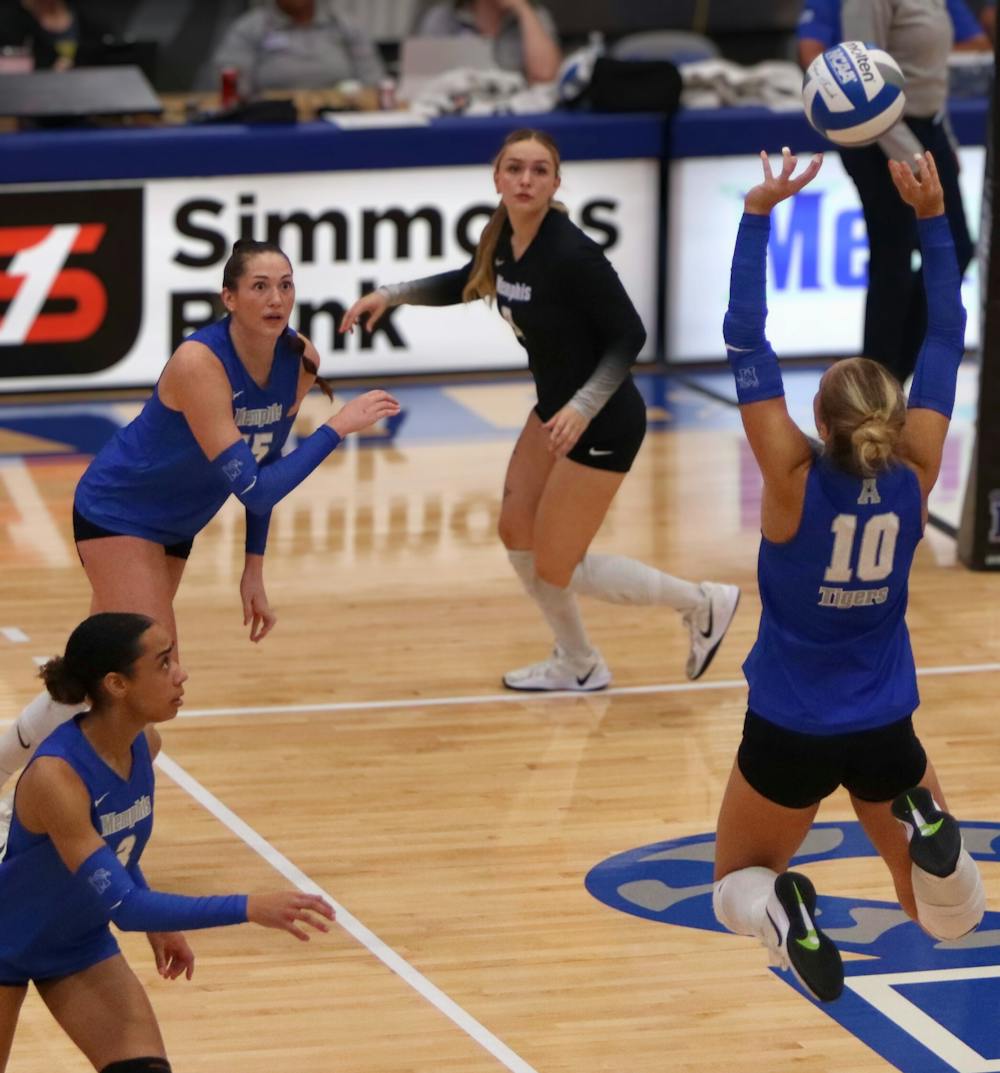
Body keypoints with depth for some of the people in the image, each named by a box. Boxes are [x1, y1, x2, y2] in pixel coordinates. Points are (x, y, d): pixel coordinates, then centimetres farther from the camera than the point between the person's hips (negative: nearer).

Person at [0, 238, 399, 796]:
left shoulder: (300, 361, -11)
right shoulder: (200, 362, -32)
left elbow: (265, 467, 5)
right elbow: (252, 488, -36)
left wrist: (255, 569, 6)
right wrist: (337, 427, -38)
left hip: (175, 525, 7)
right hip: (118, 512, -7)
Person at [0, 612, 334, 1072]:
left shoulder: (143, 742, -13)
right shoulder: (55, 776, -36)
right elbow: (122, 905, -39)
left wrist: (158, 923, 8)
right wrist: (249, 909, -43)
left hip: (80, 945, 6)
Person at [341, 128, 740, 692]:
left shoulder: (571, 253, -28)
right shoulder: (502, 238, -3)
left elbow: (630, 334, -23)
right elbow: (467, 284, 18)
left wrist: (583, 408, -31)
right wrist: (391, 294, 7)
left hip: (602, 424, -8)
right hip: (557, 407, 8)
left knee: (555, 567, 0)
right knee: (517, 531, 14)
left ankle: (704, 603, 16)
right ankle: (580, 665, 33)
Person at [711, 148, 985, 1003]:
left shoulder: (794, 481, -20)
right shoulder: (916, 477, -13)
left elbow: (746, 344, -18)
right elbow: (946, 340, -7)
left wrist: (758, 216, -14)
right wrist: (932, 218, -4)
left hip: (788, 735, -2)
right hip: (884, 733, 2)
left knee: (737, 884, 22)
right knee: (950, 917, 17)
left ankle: (778, 913, -15)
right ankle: (928, 832, -17)